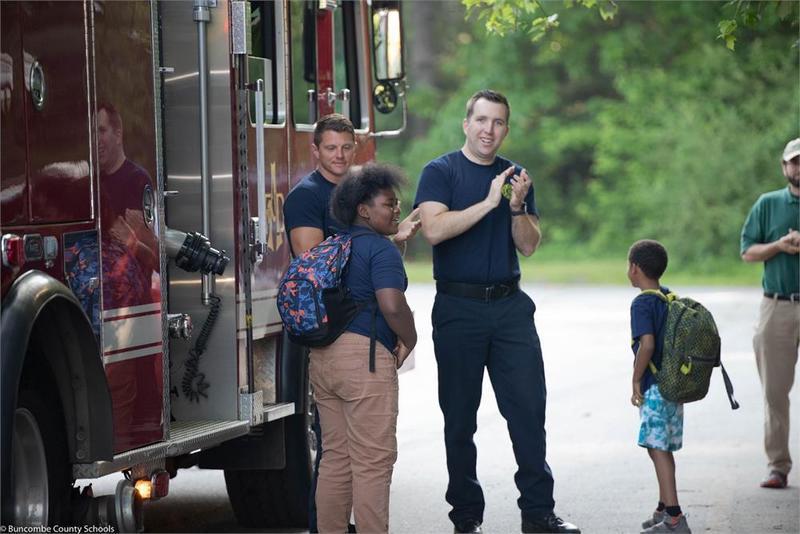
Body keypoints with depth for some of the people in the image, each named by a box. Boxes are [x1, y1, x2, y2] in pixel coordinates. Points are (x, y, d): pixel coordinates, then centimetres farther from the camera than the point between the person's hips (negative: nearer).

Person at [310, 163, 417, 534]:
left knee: (334, 457, 13)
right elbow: (392, 306, -21)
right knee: (372, 462, -5)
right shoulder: (381, 250, -10)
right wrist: (409, 341, -4)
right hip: (365, 357, -9)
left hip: (322, 357, 9)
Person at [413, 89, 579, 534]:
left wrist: (518, 207, -10)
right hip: (458, 307, -3)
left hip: (510, 305, 3)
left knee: (529, 406, -2)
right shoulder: (440, 172, -2)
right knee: (460, 416, 3)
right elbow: (434, 228, -17)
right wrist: (489, 203, -19)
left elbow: (529, 245, 8)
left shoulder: (515, 176, 13)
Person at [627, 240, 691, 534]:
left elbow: (647, 344, -25)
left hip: (654, 388, -9)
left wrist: (636, 380, -15)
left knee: (658, 449, -7)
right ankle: (664, 509, 28)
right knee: (662, 448, 18)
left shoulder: (642, 304, -14)